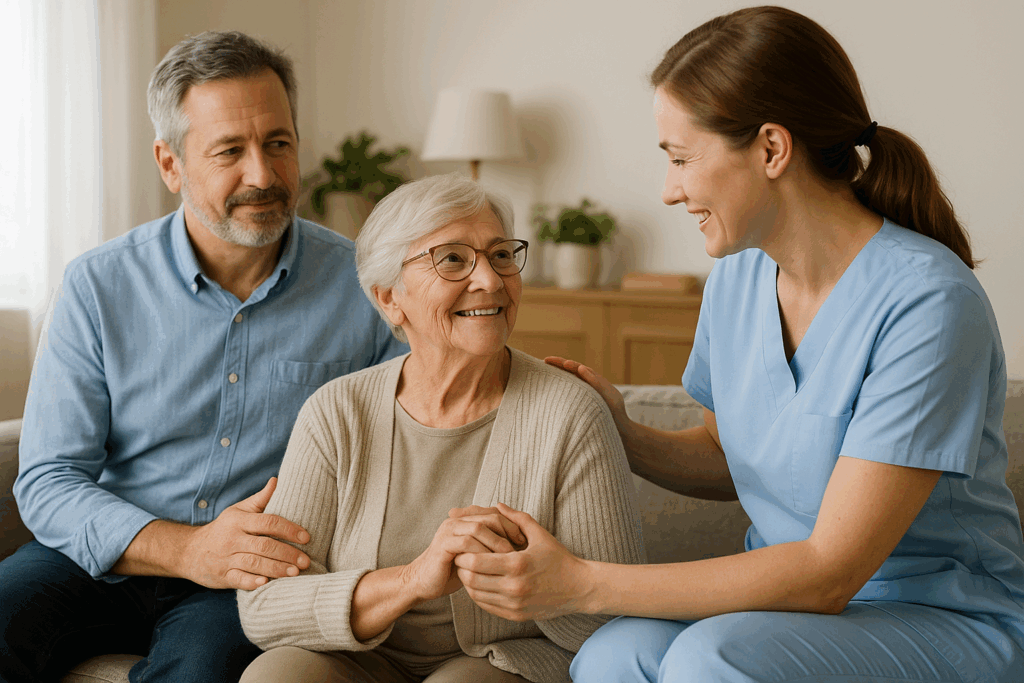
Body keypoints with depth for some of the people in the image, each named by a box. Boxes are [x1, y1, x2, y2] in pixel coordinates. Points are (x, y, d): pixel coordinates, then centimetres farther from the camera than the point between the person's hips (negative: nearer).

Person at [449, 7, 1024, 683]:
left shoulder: (925, 301, -22)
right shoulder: (736, 274, 1)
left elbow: (828, 573, -24)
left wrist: (581, 584, -26)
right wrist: (623, 433, -5)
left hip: (951, 625, -5)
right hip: (792, 597, 5)